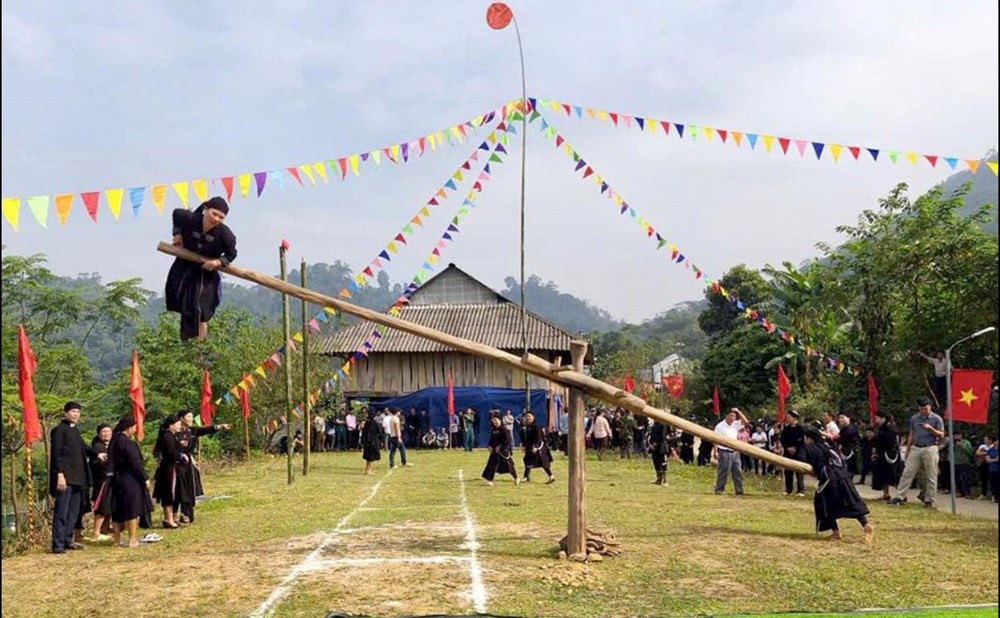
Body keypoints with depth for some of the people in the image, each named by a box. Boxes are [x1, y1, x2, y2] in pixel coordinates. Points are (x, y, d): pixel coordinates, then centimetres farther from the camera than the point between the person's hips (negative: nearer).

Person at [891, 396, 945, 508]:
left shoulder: (936, 419, 0)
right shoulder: (914, 418, 12)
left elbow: (941, 435, -2)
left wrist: (930, 429, -18)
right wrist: (908, 450, 14)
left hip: (930, 449, -4)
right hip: (915, 449, 4)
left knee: (931, 476, -1)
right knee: (907, 473, -1)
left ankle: (929, 500, 6)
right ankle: (899, 497, -1)